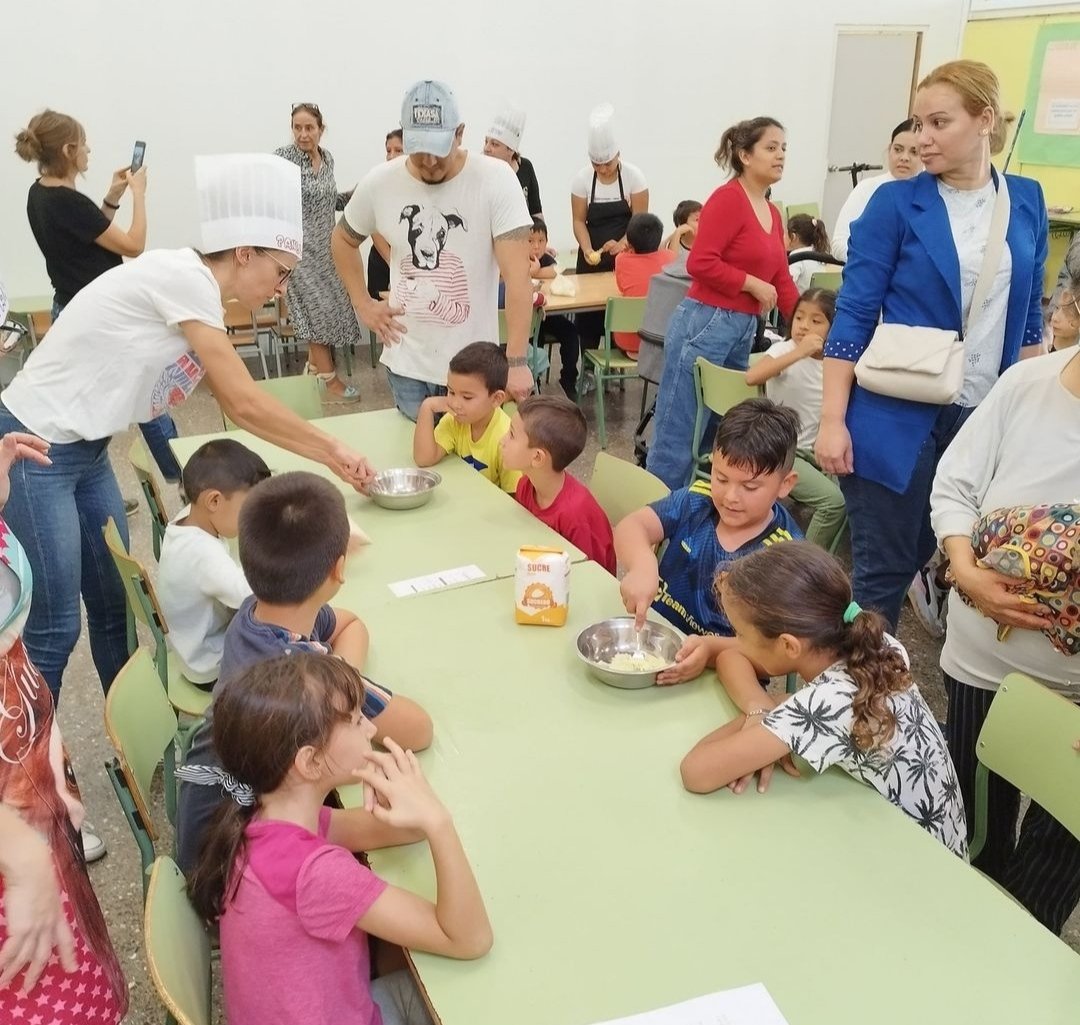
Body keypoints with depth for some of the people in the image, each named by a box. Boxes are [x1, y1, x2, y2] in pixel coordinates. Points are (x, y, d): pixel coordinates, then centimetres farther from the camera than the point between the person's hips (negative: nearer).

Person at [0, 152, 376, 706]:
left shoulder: (197, 296, 6)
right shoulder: (184, 276, -21)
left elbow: (237, 411, 7)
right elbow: (247, 403, -21)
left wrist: (329, 458, 3)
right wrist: (331, 446, -9)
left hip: (83, 451, 9)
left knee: (115, 606, 15)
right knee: (55, 627, 1)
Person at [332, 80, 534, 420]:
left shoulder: (495, 178, -14)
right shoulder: (378, 183, -4)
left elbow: (517, 275, -18)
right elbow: (343, 240, 16)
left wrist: (516, 361, -23)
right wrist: (363, 303, 5)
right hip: (406, 364, 3)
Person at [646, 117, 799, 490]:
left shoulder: (772, 213, 16)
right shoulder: (727, 198, -9)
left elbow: (782, 281, 18)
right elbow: (700, 262, -19)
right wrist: (754, 285, -12)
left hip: (744, 330, 9)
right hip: (706, 323, -9)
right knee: (678, 435, -3)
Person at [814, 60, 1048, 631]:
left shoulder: (1026, 201, 7)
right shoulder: (896, 203, -6)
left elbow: (1028, 318, 14)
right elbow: (853, 315, -8)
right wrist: (833, 419, -14)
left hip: (989, 419, 5)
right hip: (898, 417, -4)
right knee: (885, 572, 2)